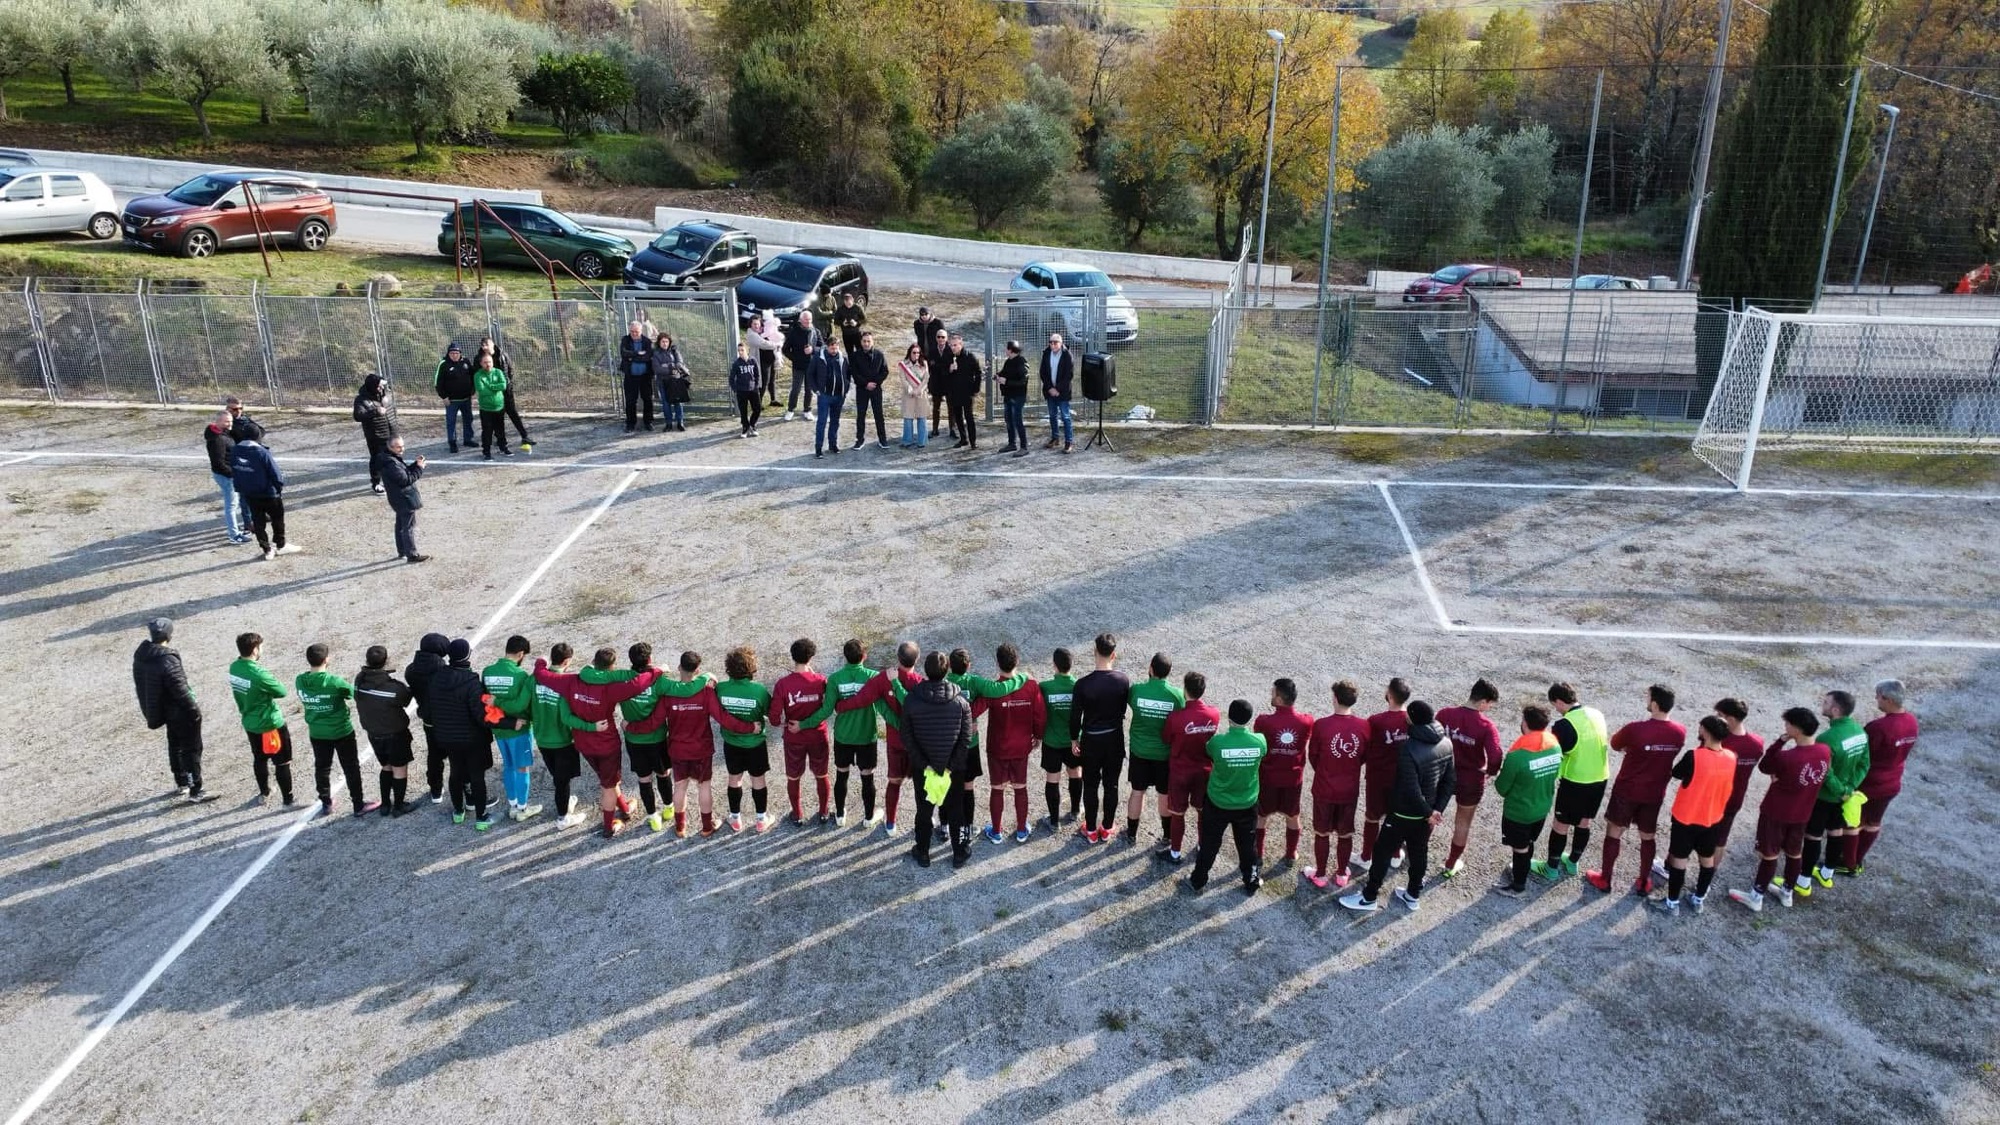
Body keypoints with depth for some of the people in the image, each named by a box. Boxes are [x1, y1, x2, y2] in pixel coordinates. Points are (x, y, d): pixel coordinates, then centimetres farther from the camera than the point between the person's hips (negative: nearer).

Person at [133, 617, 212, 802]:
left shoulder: (141, 655, -3)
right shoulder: (168, 661, -30)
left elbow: (143, 683, 9)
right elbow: (181, 690, -25)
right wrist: (194, 709, -14)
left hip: (165, 710, 9)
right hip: (181, 712, -9)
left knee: (175, 745, 24)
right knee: (191, 749, 2)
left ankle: (181, 783, 39)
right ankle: (195, 791, 7)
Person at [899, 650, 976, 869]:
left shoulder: (911, 700, -13)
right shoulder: (960, 701, -13)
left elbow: (907, 738, -10)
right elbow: (966, 738, -13)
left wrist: (924, 764, -6)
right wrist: (951, 766, -8)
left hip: (922, 767, 0)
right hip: (955, 768, 0)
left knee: (924, 811, 17)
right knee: (956, 811, 16)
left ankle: (922, 853, 31)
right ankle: (959, 854, 27)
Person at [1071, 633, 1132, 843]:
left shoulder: (1083, 684, -20)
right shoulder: (1123, 680, -14)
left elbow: (1075, 717, -11)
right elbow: (1132, 705, 3)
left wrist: (1075, 739, 5)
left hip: (1091, 741, -2)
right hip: (1115, 740, 2)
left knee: (1091, 786, 13)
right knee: (1111, 785, 16)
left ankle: (1091, 831, 25)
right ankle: (1106, 829, 29)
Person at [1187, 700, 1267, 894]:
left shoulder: (1218, 741, -26)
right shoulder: (1259, 741, -19)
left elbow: (1209, 755, -3)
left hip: (1218, 803, -2)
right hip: (1247, 804, 2)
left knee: (1209, 844, 18)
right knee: (1247, 844, 23)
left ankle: (1198, 881, 35)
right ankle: (1251, 882, 40)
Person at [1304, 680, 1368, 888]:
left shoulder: (1321, 725, -20)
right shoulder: (1364, 726, -13)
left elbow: (1312, 756, -6)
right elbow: (1365, 756, 2)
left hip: (1324, 789, -2)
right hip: (1350, 790, 2)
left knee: (1322, 833, 15)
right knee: (1345, 834, 18)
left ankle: (1320, 875, 27)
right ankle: (1341, 875, 32)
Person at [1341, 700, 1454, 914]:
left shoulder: (1408, 749, -30)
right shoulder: (1446, 744, -5)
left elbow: (1411, 790, -29)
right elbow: (1450, 780, 2)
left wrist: (1428, 811, -15)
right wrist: (1436, 809, 2)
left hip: (1403, 813, -7)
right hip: (1425, 814, 7)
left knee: (1383, 852, 8)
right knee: (1419, 852, 22)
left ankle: (1368, 898, 19)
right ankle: (1413, 896, 38)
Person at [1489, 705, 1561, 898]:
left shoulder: (1517, 755, -32)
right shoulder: (1556, 747, -12)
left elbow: (1501, 788, -19)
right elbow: (1554, 774, 5)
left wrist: (1497, 779, 2)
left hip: (1518, 811, -6)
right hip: (1542, 808, 6)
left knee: (1520, 848, 15)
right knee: (1528, 843, 27)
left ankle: (1518, 886, 33)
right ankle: (1520, 870, 49)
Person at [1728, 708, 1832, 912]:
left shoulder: (1786, 757, -32)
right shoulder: (1825, 751, -12)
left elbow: (1764, 768, -12)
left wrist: (1781, 741, -17)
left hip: (1775, 812, -6)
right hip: (1802, 813, 6)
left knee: (1769, 854, 8)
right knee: (1794, 853, 22)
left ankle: (1756, 897, 21)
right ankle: (1787, 892, 40)